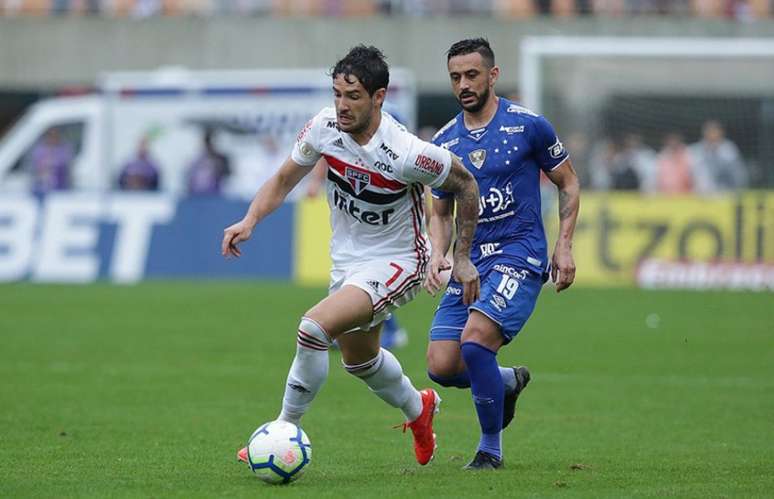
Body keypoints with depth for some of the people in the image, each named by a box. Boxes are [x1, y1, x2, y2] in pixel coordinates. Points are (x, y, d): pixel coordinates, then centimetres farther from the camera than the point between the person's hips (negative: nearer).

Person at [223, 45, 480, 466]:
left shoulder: (407, 154, -29)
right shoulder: (324, 128, -14)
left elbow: (465, 186, -11)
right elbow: (283, 181, 0)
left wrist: (462, 257, -5)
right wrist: (250, 220, -18)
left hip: (396, 262, -7)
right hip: (346, 260, 7)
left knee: (315, 327, -27)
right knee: (359, 359, 26)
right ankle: (418, 409, 57)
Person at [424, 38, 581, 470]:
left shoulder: (528, 126, -3)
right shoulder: (444, 143, 8)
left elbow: (568, 184, 7)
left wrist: (564, 246, -2)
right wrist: (438, 256, 0)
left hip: (519, 256, -5)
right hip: (469, 263, 5)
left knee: (475, 339, -26)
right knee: (441, 366, -8)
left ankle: (491, 447, -7)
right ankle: (507, 381, 26)